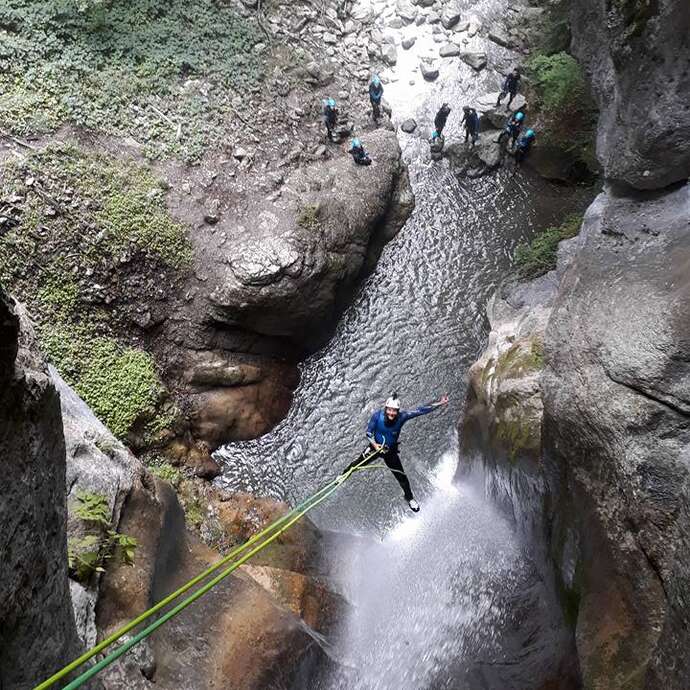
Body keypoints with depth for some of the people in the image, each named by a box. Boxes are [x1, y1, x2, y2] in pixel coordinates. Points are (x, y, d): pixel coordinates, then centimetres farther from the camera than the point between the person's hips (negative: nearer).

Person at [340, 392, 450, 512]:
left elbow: (421, 410, -29)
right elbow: (368, 432, -14)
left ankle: (409, 498, 30)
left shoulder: (402, 416, -27)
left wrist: (440, 403, -34)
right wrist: (374, 444, -29)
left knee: (401, 476, 5)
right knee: (357, 464, 10)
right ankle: (343, 475, 42)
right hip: (375, 447, 0)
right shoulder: (377, 415, -26)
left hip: (391, 451, 0)